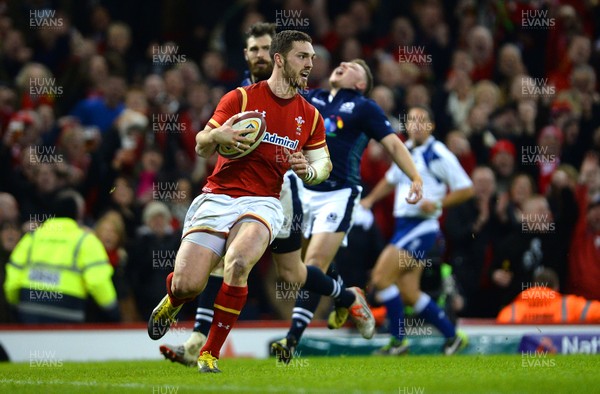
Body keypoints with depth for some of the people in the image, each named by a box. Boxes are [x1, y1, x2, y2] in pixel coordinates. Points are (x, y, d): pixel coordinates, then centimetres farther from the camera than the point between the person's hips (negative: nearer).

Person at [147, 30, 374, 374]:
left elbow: (324, 165, 18)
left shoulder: (310, 116, 10)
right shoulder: (241, 98, 1)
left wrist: (309, 171, -6)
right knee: (187, 284, -16)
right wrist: (217, 135, -19)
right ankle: (173, 302, 26)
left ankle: (211, 353, -16)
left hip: (263, 203, 1)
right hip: (217, 198, -1)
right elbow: (201, 148, 4)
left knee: (238, 261, -32)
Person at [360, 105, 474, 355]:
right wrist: (370, 199, 21)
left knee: (381, 277, -15)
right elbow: (391, 180, 33)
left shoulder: (437, 154, -9)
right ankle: (452, 337, 18)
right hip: (403, 223, 8)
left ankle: (397, 341, -6)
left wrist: (437, 204, -18)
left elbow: (466, 189, -9)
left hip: (421, 227, -8)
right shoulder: (404, 151, 14)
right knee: (409, 294, 6)